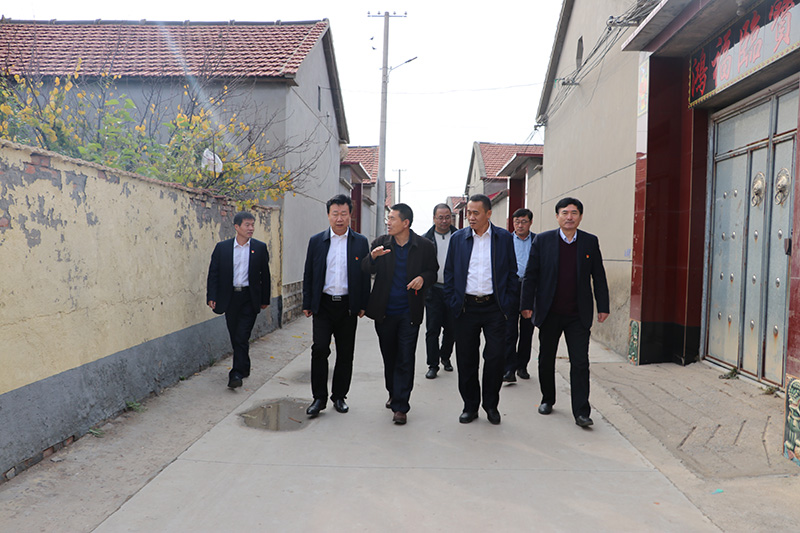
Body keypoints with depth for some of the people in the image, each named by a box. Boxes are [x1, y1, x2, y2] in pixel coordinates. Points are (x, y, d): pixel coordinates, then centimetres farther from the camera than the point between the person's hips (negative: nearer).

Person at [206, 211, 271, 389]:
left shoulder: (260, 248, 2)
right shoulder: (222, 247, 3)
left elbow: (265, 275, 5)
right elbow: (213, 273, 3)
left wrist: (265, 299, 5)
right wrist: (212, 296, -5)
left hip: (250, 298, -2)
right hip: (230, 297, 2)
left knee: (242, 337, -8)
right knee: (235, 337, 11)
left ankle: (236, 374, -5)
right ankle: (244, 368, 30)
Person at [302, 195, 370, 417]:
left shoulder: (361, 242, 4)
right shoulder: (316, 241, 5)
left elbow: (365, 274, 5)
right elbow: (308, 274, 8)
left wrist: (363, 305, 1)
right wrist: (307, 304, 4)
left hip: (348, 305, 0)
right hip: (323, 305, 0)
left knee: (345, 354, 7)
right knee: (319, 349, -7)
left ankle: (339, 396, 22)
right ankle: (319, 397, 7)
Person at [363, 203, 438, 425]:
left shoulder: (424, 246, -3)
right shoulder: (380, 243, 1)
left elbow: (433, 271, 7)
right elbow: (365, 271, -3)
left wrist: (423, 278, -15)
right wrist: (372, 257, -23)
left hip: (409, 313, -2)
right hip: (384, 312, 3)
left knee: (405, 360, -2)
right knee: (389, 357, 15)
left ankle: (400, 406, 7)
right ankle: (393, 394, 37)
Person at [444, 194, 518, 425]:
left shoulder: (504, 238, 4)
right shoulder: (458, 238, 6)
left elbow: (512, 272, 7)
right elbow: (449, 272, 10)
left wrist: (508, 303, 0)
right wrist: (453, 302, 2)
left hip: (494, 307, -1)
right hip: (466, 308, 1)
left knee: (495, 357, 0)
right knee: (466, 360, 6)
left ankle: (491, 404, 21)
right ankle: (470, 406, 22)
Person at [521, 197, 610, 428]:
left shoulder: (590, 242, 4)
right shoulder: (542, 240, 0)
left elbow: (599, 277, 7)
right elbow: (530, 275, 1)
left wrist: (603, 307, 4)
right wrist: (527, 304, -3)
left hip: (578, 315, 0)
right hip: (549, 313, 0)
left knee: (580, 363, -2)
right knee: (546, 359, 13)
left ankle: (581, 412, 5)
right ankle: (547, 399, 32)